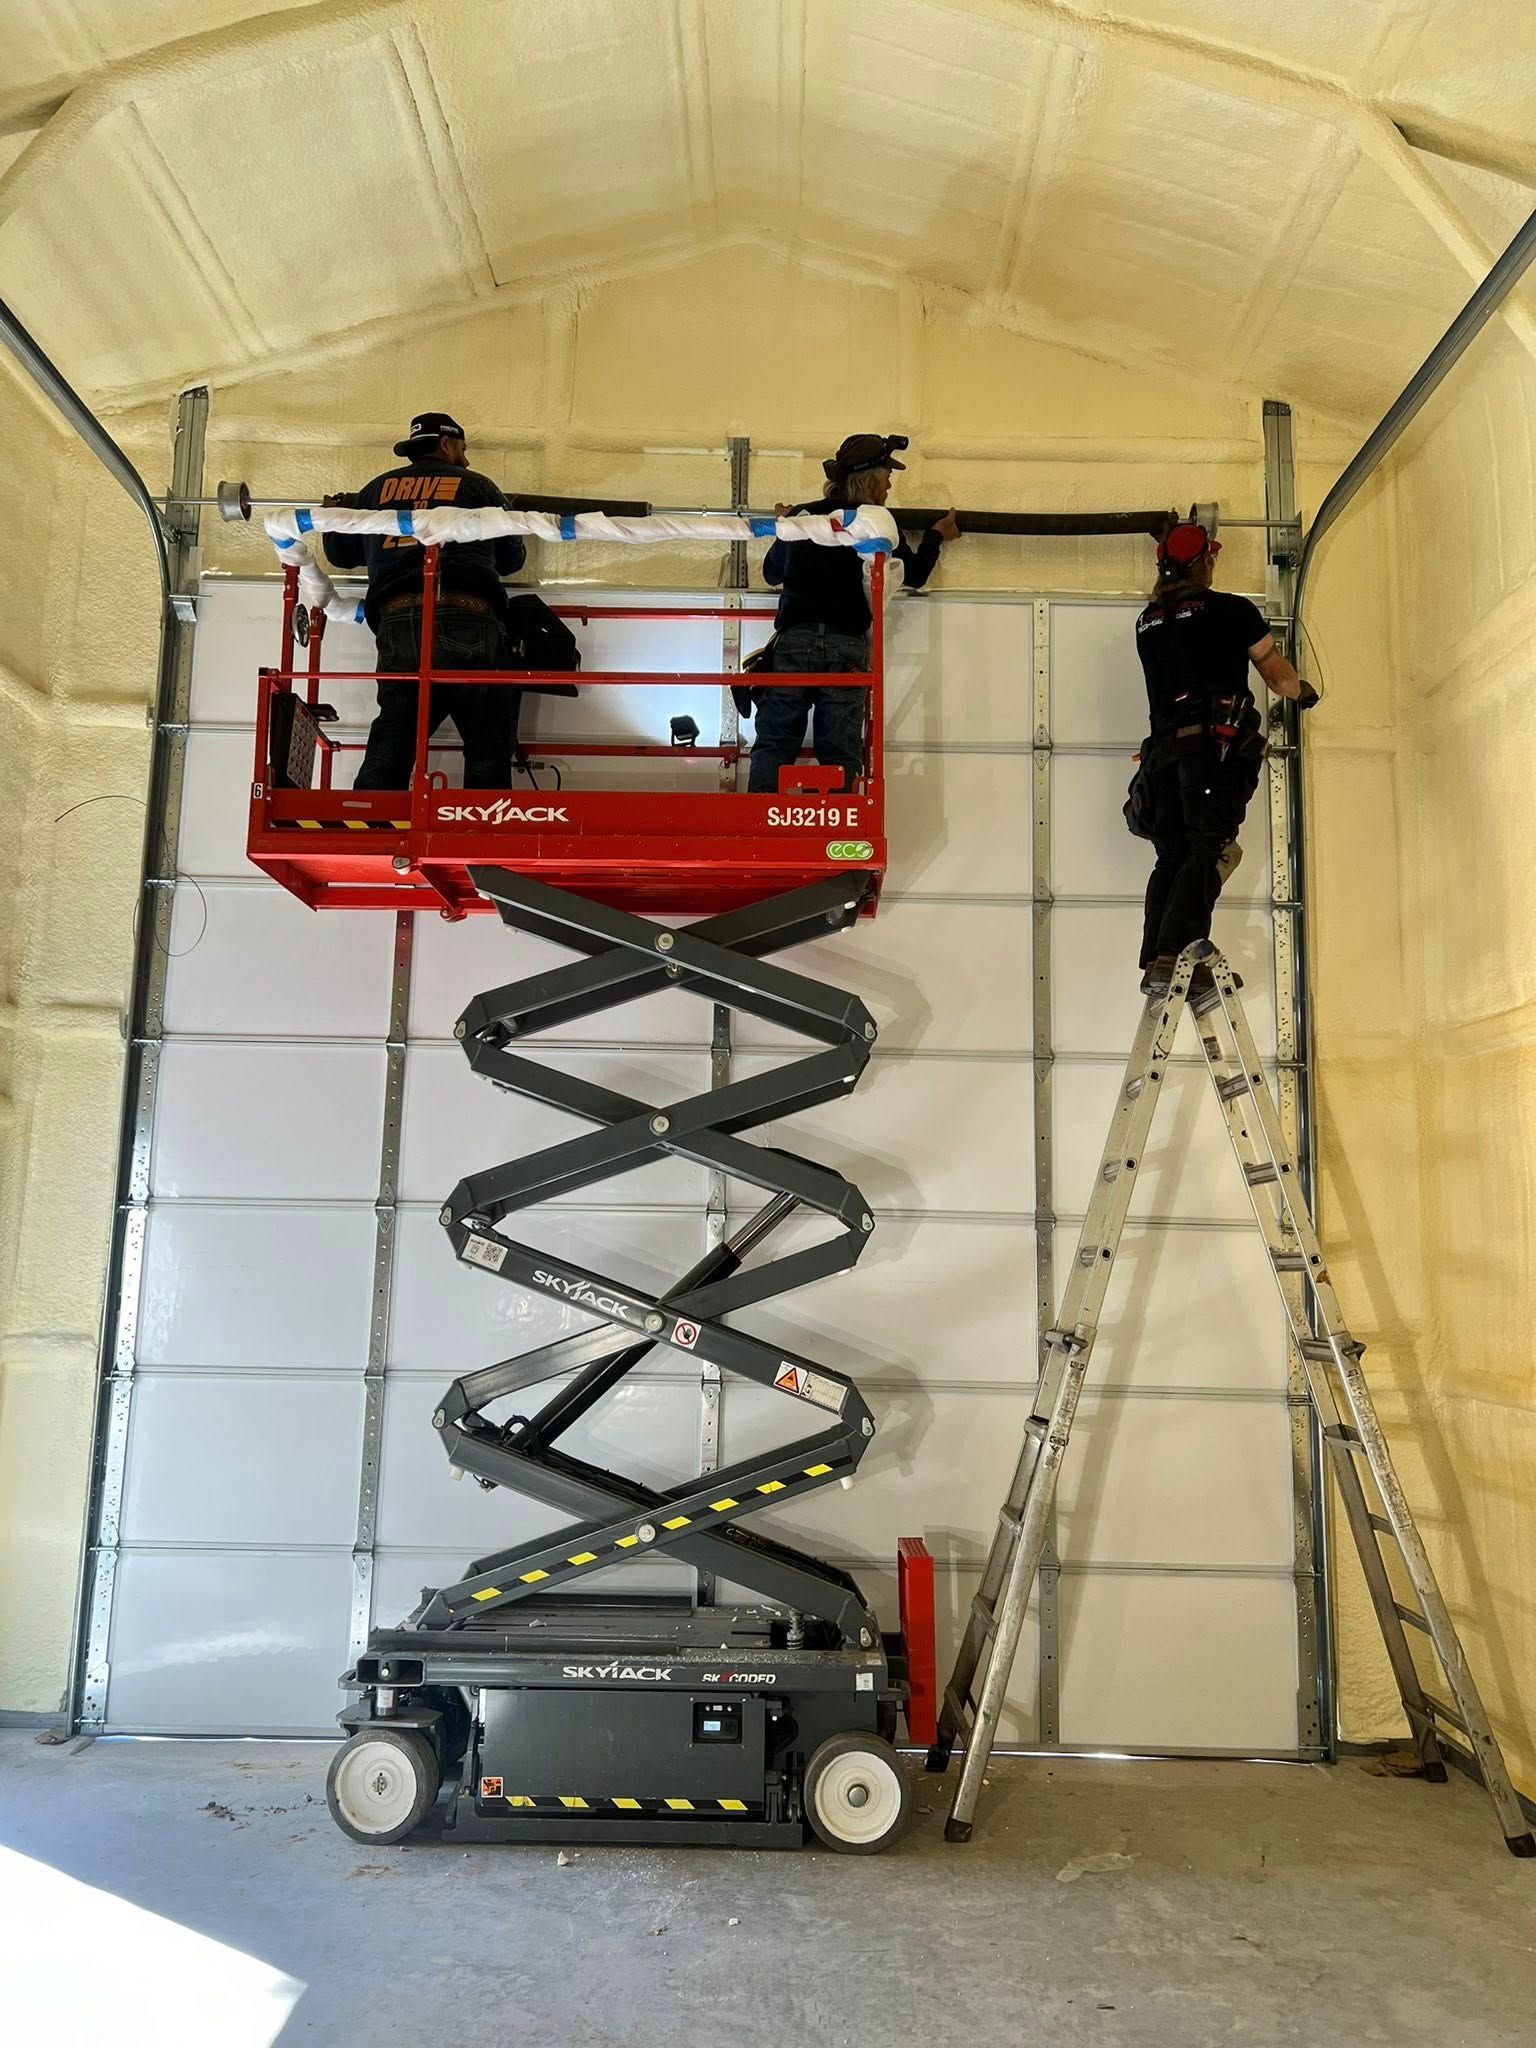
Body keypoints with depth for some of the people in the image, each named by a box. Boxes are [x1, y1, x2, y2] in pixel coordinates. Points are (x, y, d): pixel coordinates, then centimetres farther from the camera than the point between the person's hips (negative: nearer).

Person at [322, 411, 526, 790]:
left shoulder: (377, 489, 22)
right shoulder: (477, 486, 14)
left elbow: (340, 553, 31)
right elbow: (511, 559, 20)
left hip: (397, 621, 3)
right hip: (467, 619, -3)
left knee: (390, 745, 4)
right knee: (487, 745, 2)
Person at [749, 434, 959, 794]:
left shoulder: (801, 517, 10)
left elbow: (772, 573, 23)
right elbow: (914, 576, 18)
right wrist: (935, 535, 36)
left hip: (793, 642, 1)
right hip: (846, 646, -1)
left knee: (773, 744, 1)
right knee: (839, 755, 3)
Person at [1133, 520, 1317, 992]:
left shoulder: (1148, 622, 19)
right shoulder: (1232, 610, 6)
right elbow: (1277, 675, 15)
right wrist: (1303, 692, 36)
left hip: (1164, 745, 6)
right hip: (1216, 742, -5)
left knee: (1172, 855, 5)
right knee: (1208, 850, -12)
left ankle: (1154, 962, -4)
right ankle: (1173, 957, -26)